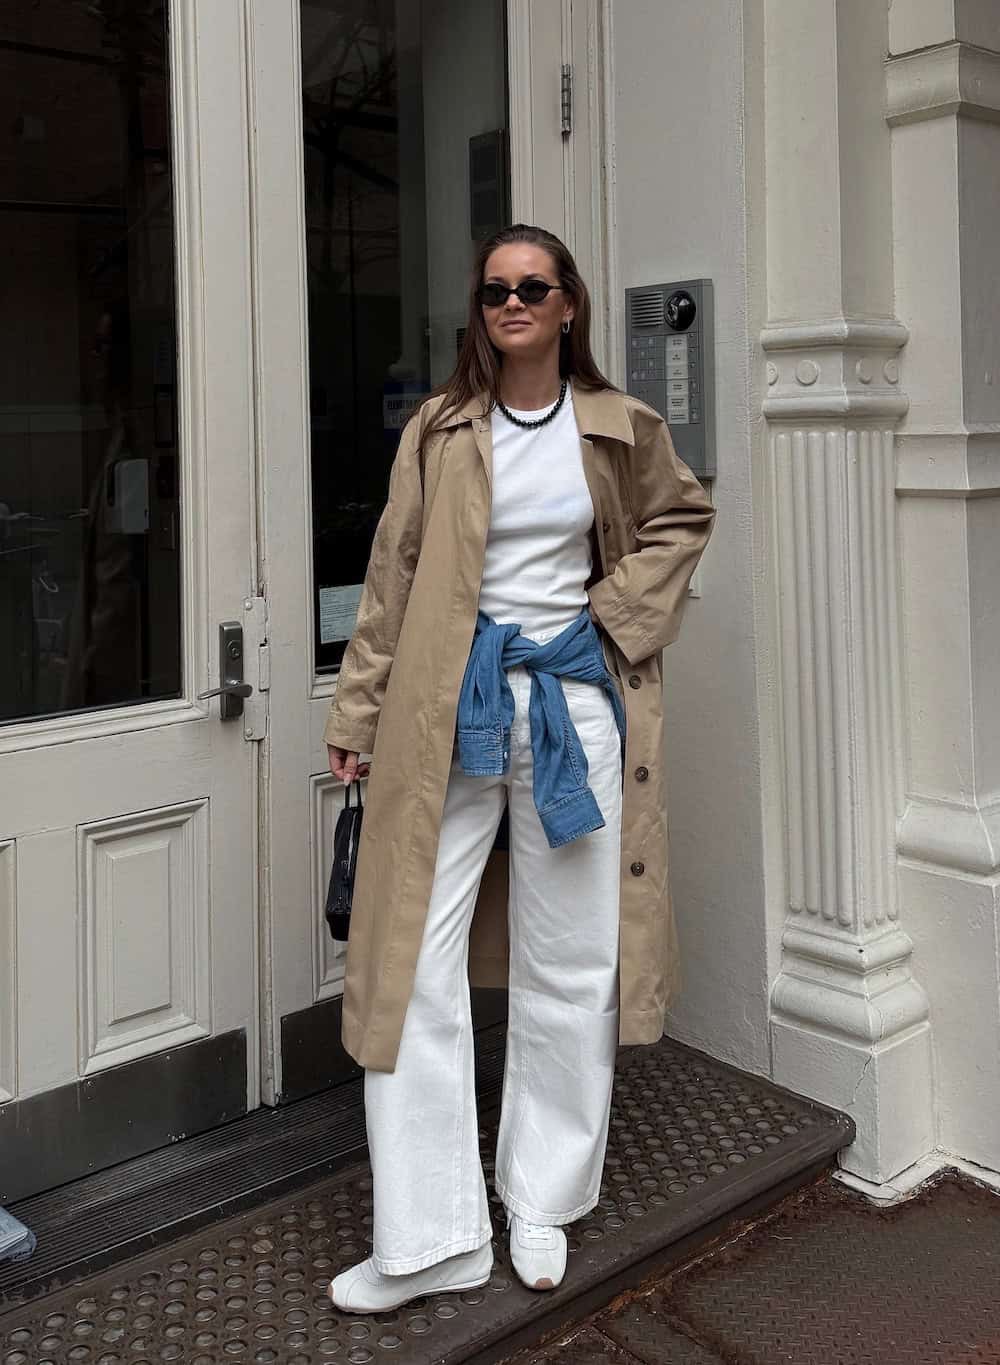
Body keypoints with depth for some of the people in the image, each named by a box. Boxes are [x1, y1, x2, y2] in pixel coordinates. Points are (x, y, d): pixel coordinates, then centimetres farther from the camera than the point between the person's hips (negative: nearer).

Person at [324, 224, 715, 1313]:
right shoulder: (438, 430, 4)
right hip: (448, 701, 0)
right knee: (415, 960, -3)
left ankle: (542, 1204, 26)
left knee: (568, 967, 7)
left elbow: (683, 519, 20)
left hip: (574, 699, 1)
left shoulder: (621, 430, 5)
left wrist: (621, 609, 3)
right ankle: (430, 1236, 9)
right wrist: (358, 717, 4)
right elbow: (392, 578, 5)